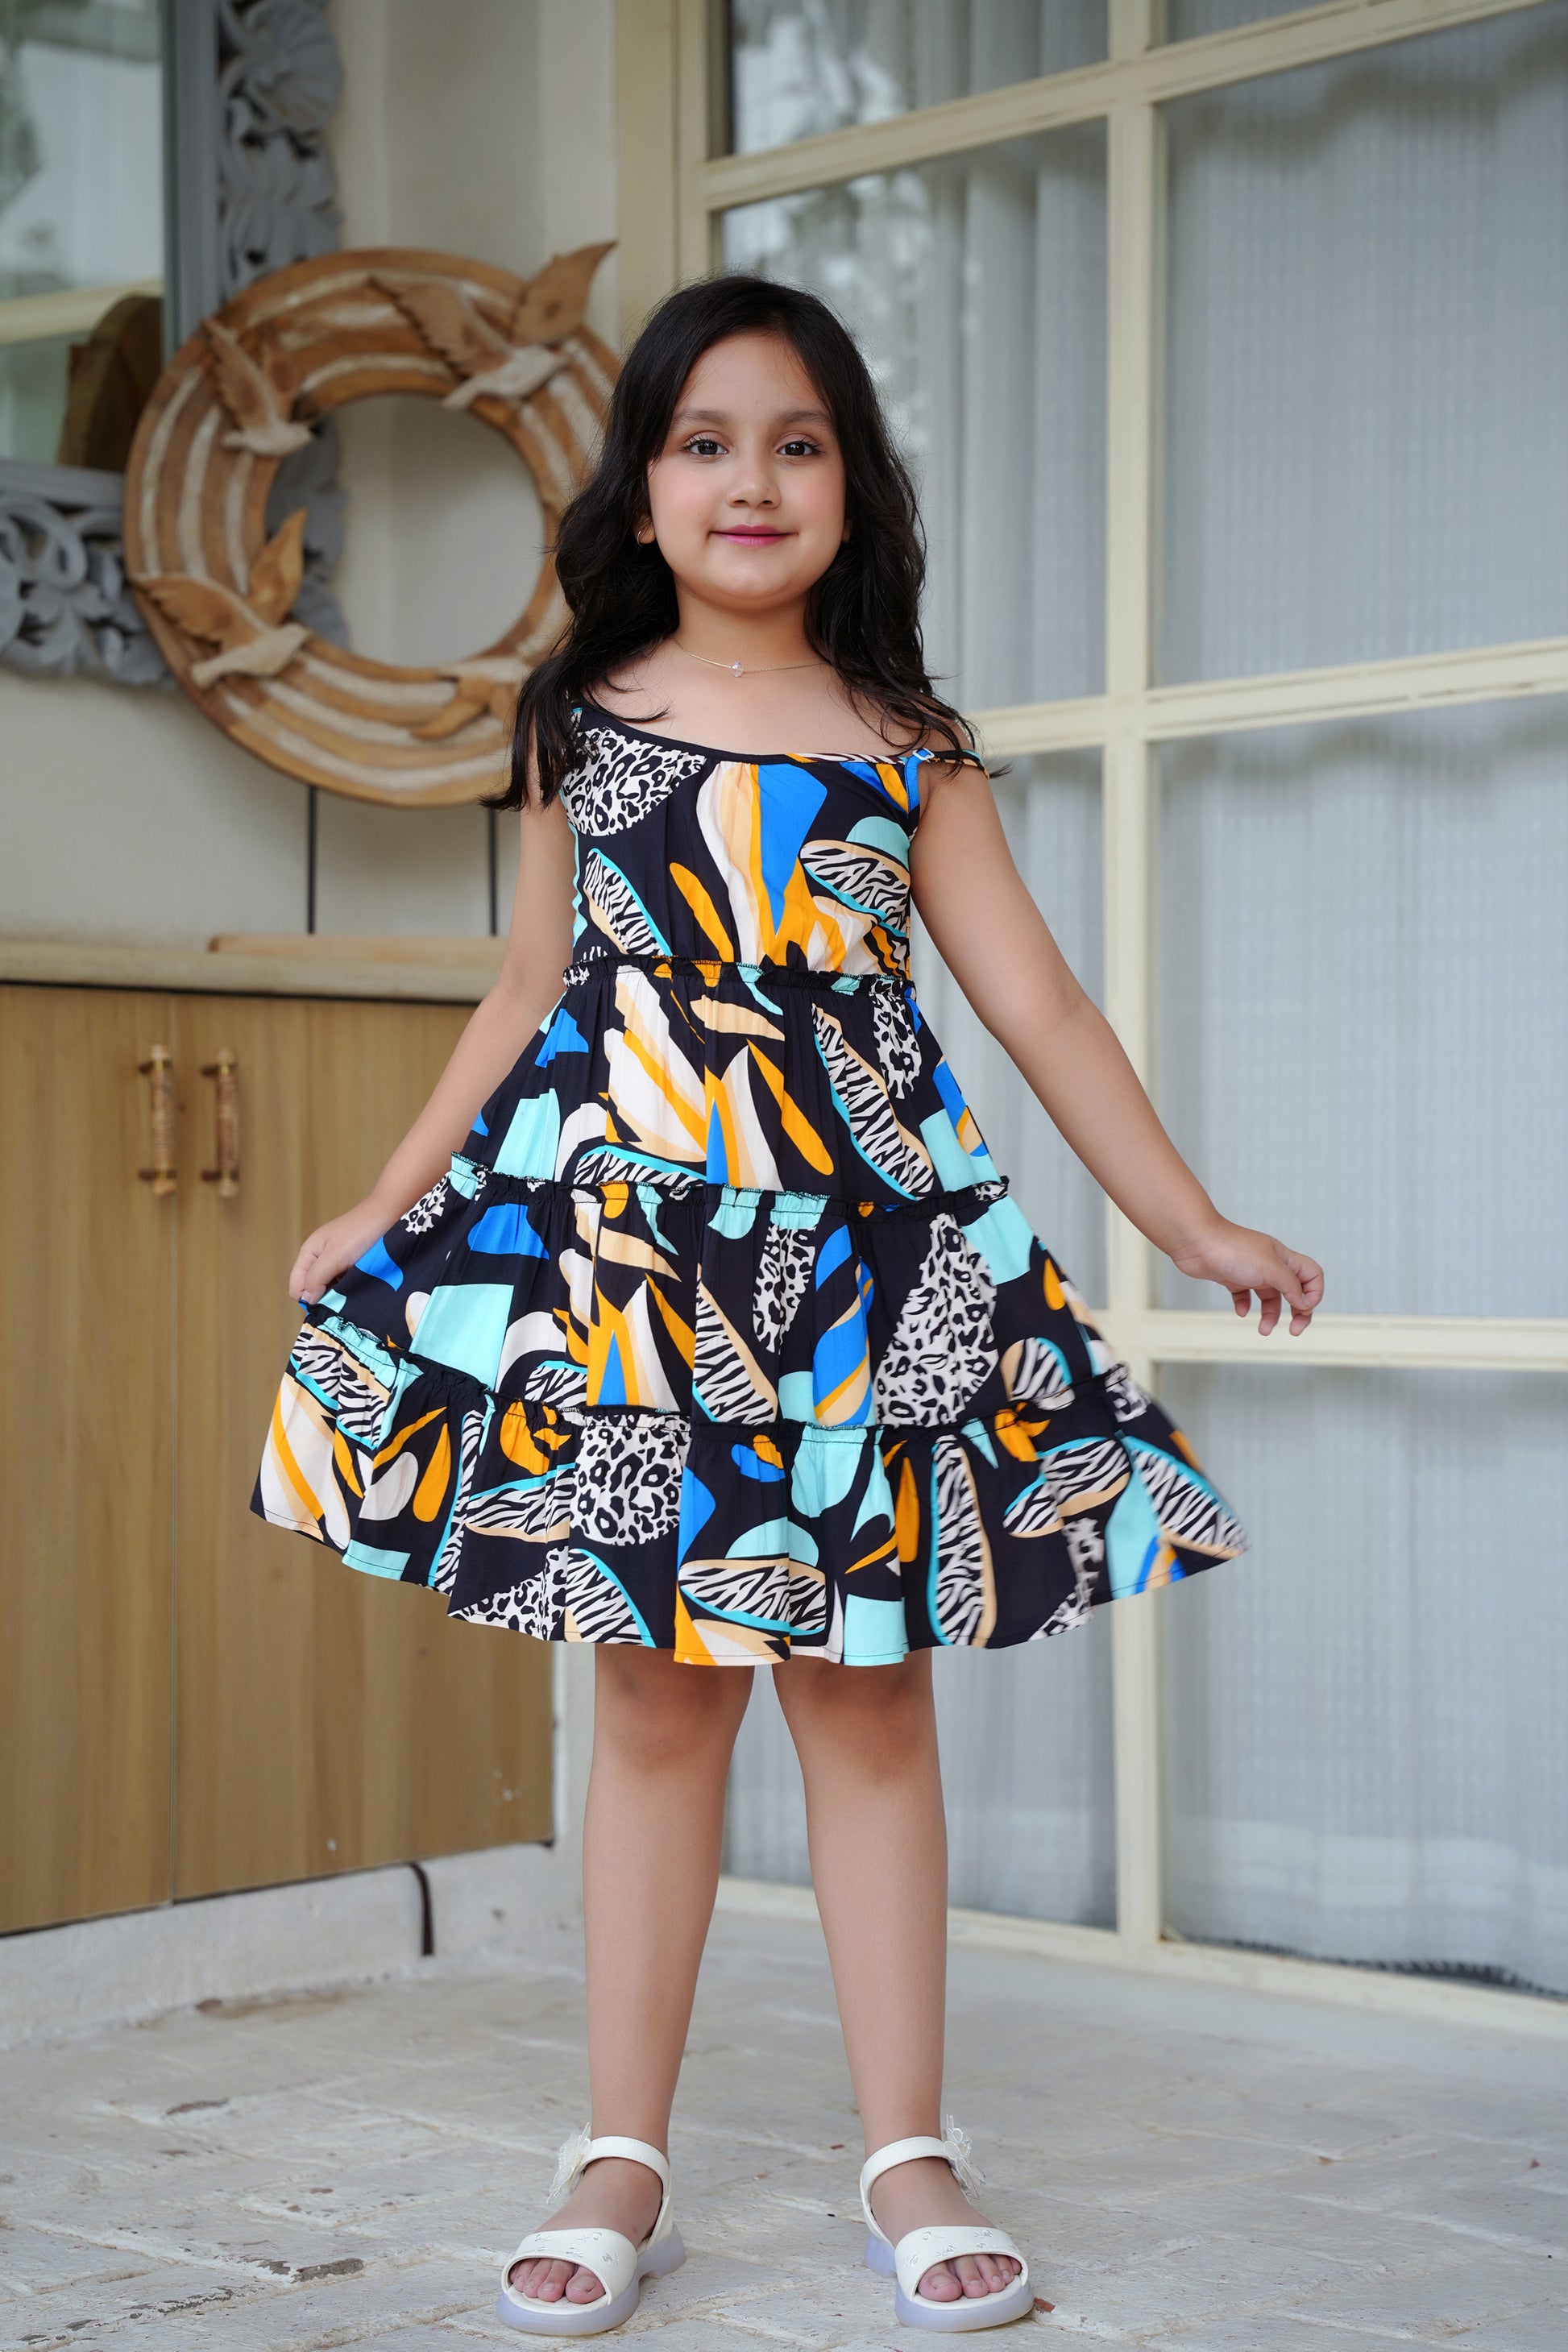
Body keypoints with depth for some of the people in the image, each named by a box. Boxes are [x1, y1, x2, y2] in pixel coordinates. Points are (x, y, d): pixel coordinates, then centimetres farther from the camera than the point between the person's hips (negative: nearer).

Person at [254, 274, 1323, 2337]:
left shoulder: (911, 753, 6)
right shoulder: (583, 723, 8)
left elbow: (1045, 1016, 7)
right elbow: (531, 1002, 15)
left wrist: (1199, 1228, 4)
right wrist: (384, 1209, 15)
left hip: (861, 1246, 0)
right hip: (625, 1241, 0)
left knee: (868, 1693, 2)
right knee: (657, 1692, 4)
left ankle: (910, 2158, 13)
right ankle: (625, 2161, 14)